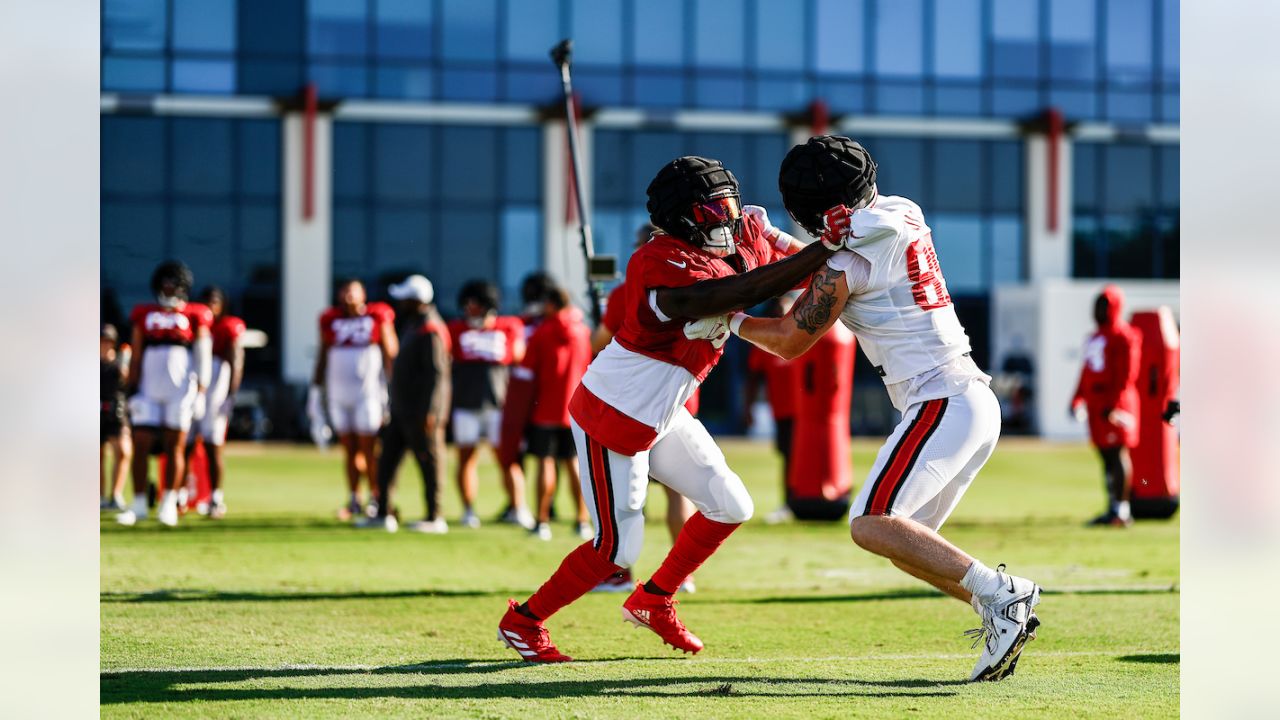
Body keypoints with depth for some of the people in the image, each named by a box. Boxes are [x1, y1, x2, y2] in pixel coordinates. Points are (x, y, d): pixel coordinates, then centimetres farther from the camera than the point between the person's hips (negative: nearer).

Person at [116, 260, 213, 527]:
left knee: (174, 445, -1)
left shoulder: (194, 317, 6)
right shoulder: (144, 315, 12)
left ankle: (169, 504, 7)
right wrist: (132, 390, 6)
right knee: (141, 444, -2)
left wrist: (201, 391, -5)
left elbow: (203, 357, 2)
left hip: (181, 388, -2)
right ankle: (139, 505, 4)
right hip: (149, 389, 2)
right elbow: (136, 357, 13)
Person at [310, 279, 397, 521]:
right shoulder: (331, 321, 8)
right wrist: (316, 390, 13)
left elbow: (390, 355, -1)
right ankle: (353, 499, 12)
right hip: (338, 394, 4)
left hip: (368, 392, -4)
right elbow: (322, 357, 15)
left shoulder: (378, 318, -2)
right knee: (349, 450, 6)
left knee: (369, 449, -5)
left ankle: (375, 498, 3)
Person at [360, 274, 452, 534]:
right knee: (386, 461, 11)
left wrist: (429, 411, -24)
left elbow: (436, 372, -22)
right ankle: (383, 515, 16)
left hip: (420, 411, -10)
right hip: (402, 408, 10)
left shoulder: (430, 331, -19)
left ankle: (435, 519, 6)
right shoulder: (412, 323, 12)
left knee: (429, 461, -1)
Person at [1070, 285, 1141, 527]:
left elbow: (1126, 375, -16)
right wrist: (1077, 399, 22)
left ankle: (1121, 509, -9)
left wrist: (1114, 404, -21)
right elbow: (1087, 372, 26)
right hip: (1096, 404, 9)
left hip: (1115, 405, -9)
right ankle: (1113, 508, 16)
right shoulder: (1095, 338, 20)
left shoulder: (1123, 337, -9)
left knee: (1117, 454, -9)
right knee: (1106, 456, 11)